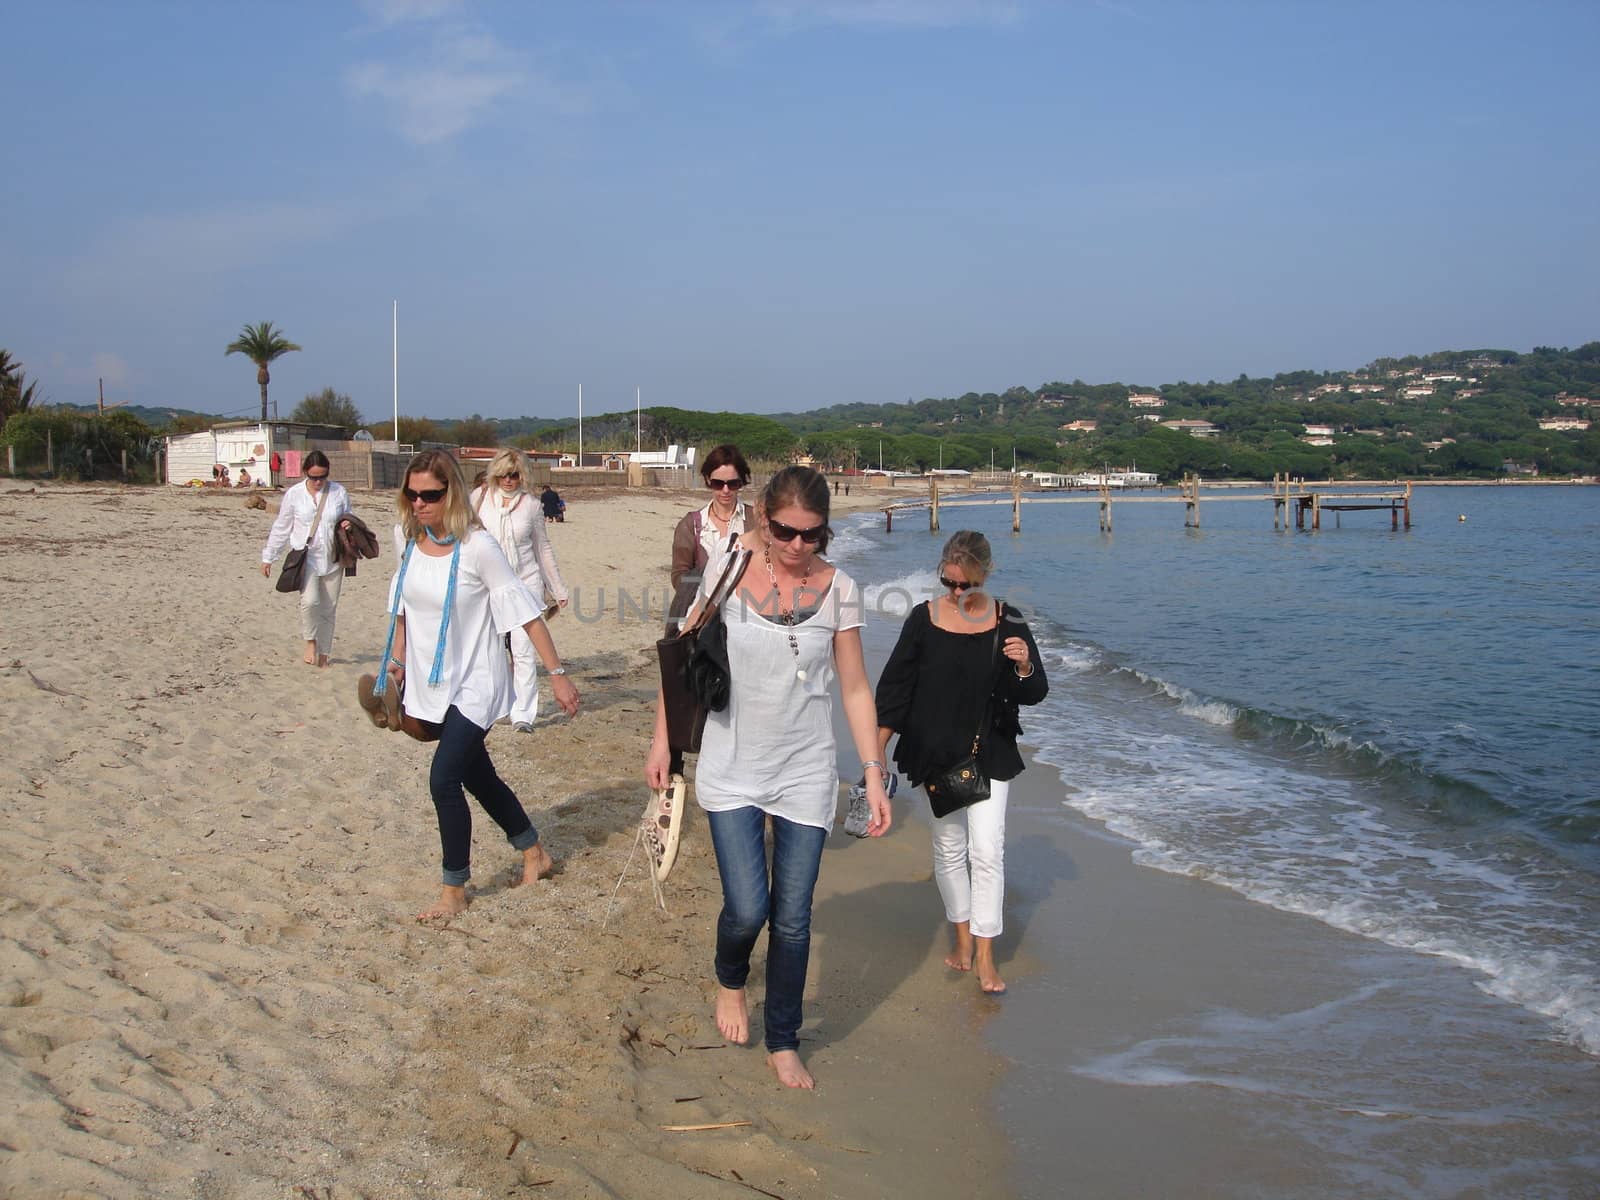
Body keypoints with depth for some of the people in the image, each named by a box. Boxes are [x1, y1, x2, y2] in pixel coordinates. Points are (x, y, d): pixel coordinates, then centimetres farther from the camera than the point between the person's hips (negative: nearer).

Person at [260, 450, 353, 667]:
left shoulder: (339, 492, 3)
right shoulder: (294, 494, 0)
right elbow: (281, 527, 8)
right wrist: (268, 557, 10)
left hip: (332, 558, 2)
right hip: (305, 557, -2)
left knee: (328, 608, 6)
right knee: (310, 601, -22)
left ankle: (323, 654, 19)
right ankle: (310, 641, 3)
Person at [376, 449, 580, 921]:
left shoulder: (477, 546, -18)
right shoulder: (407, 538, -2)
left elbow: (524, 612, -17)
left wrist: (557, 674, -18)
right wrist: (396, 660, 16)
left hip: (474, 686, -6)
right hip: (429, 685, 6)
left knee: (444, 779, -13)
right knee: (477, 776, 16)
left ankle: (454, 891, 3)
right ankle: (535, 855, 36)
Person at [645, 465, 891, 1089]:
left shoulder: (839, 589, -5)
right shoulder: (726, 568, -8)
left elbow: (854, 687, 1)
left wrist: (874, 772, -2)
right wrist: (662, 740, 2)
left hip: (806, 774, 1)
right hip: (733, 771, -1)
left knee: (792, 920, 6)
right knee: (746, 909, -8)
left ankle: (783, 1044, 27)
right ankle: (730, 982, 28)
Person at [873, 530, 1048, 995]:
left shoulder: (1007, 623, -5)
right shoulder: (924, 619, -4)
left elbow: (1035, 694, 0)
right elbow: (894, 685, 1)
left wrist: (1024, 667, -23)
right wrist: (877, 749, -4)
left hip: (990, 755, -1)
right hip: (934, 754, 1)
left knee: (987, 852, -6)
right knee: (949, 848, 12)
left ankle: (985, 956, 2)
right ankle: (962, 938, 28)